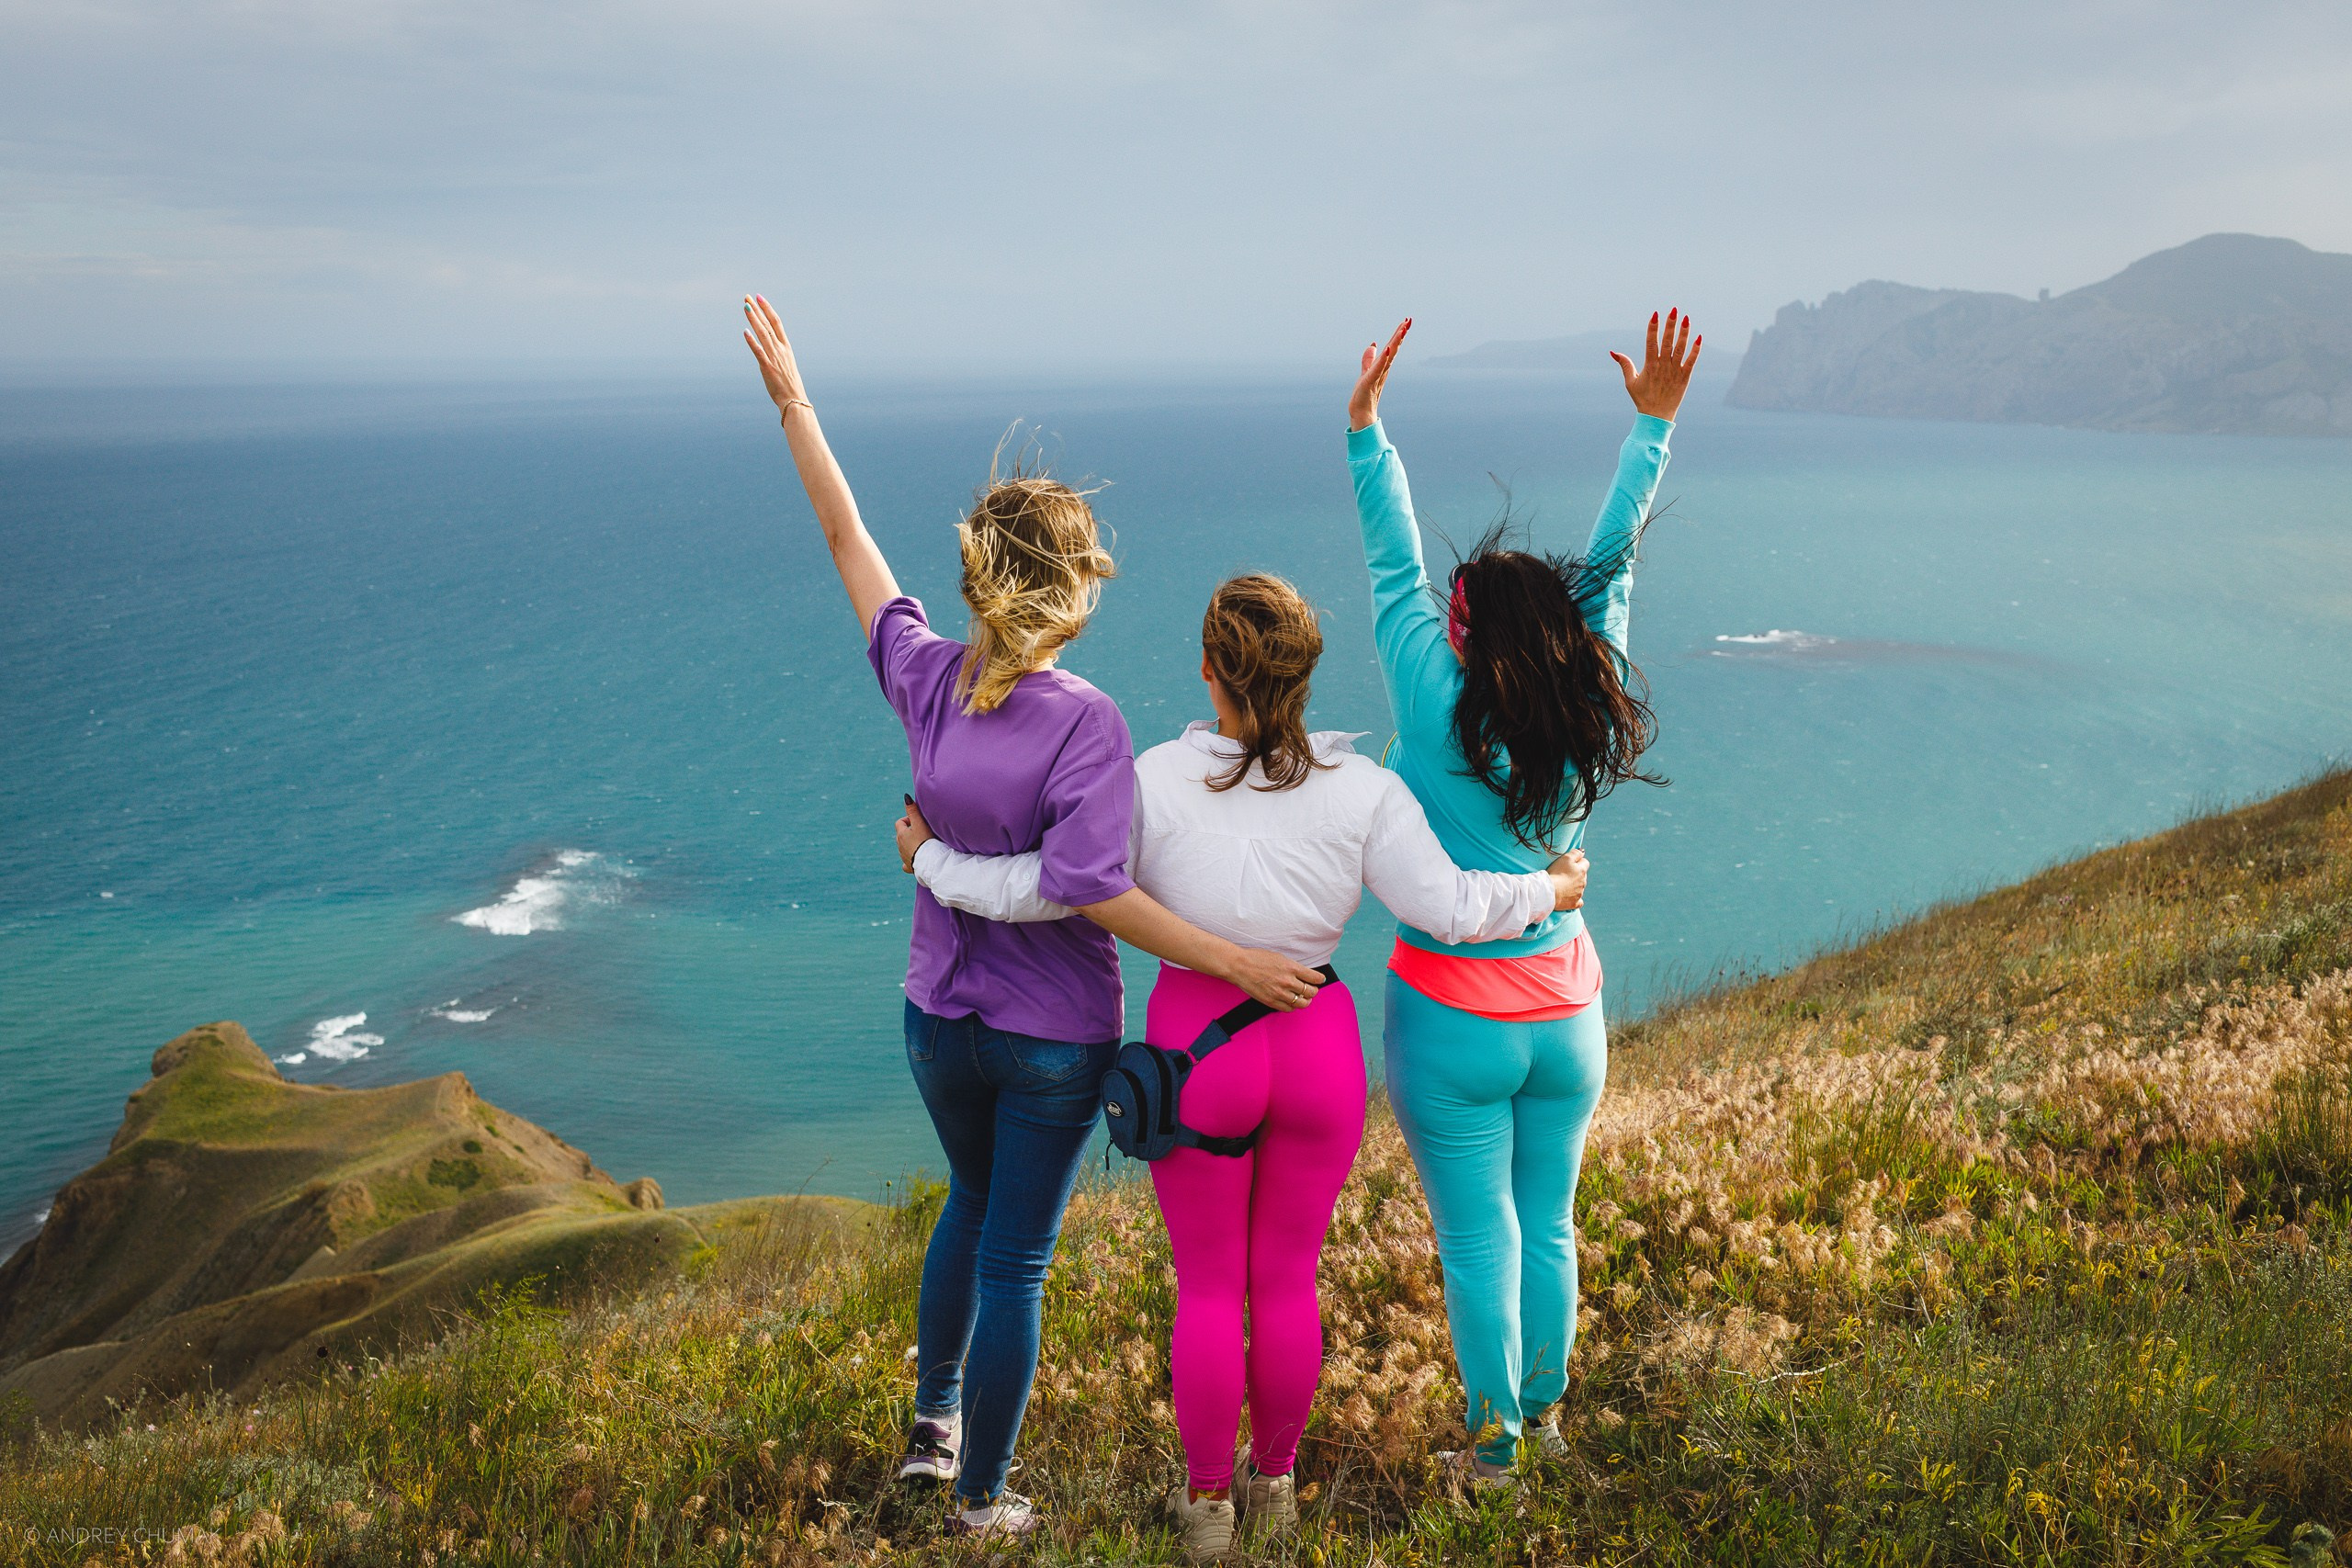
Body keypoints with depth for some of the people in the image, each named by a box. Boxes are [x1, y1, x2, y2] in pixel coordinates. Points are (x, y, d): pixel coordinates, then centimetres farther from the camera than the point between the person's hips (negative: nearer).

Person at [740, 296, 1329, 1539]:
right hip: (1052, 1037, -5)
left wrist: (793, 403, 11)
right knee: (1014, 1259, 10)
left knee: (973, 1202, 31)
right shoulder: (1084, 722, -23)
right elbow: (1086, 883, -31)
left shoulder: (924, 677, -10)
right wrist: (1231, 961, -27)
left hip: (939, 1017, 5)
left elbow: (847, 539, 1)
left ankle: (934, 1419, 45)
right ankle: (981, 1499, 26)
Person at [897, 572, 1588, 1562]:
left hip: (1196, 1046, -1)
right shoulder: (1360, 788, -10)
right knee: (1288, 1282, 18)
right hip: (1316, 1046, 2)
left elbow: (1043, 890, -16)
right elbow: (1449, 907, -11)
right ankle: (1276, 1481, 35)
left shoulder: (1156, 780, -14)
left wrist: (931, 861, 2)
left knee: (1208, 1286, 14)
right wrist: (1548, 890, 9)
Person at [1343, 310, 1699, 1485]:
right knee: (1547, 1224, 20)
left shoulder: (1439, 717, -18)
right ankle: (1545, 1409, 36)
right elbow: (1611, 565, 0)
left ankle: (1493, 1443, 19)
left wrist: (1367, 427, -10)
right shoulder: (1591, 717, -7)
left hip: (1455, 1023, -4)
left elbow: (1394, 574, -13)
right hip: (1564, 1013, 5)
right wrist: (1653, 425, 8)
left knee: (1478, 1242, 7)